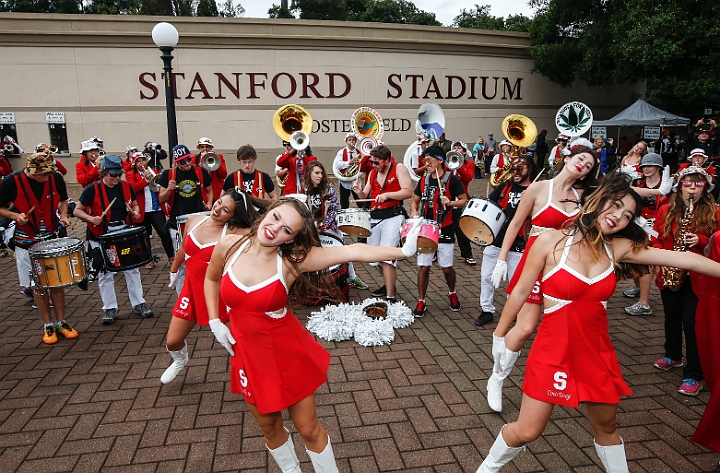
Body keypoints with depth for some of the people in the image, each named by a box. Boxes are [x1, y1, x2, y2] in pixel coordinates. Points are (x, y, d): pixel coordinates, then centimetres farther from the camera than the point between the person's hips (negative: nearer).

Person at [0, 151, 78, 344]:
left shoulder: (56, 178, -9)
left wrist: (63, 215, -7)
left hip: (53, 238, 2)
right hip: (27, 242, -2)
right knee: (37, 285, 6)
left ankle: (61, 322, 21)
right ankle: (48, 326, 19)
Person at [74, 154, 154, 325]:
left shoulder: (126, 187, 0)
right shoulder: (92, 190, -10)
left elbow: (135, 204, 16)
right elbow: (77, 210, -5)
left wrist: (136, 212, -6)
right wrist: (91, 218, -23)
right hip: (102, 237, -3)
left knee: (132, 269, 9)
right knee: (105, 274, 7)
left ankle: (138, 304, 20)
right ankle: (110, 308, 19)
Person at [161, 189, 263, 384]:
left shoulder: (233, 233, -20)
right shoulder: (193, 220, -4)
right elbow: (183, 249, 15)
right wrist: (173, 271, 28)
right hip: (192, 289, 5)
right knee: (172, 341, 17)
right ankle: (180, 361, 53)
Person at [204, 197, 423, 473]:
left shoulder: (292, 259, -20)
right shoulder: (230, 246, -10)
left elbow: (350, 252, -31)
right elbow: (211, 279, 11)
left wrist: (402, 252, -41)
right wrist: (215, 322, 2)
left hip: (287, 352, -3)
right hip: (248, 353, 3)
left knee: (309, 430, 10)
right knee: (270, 429, 20)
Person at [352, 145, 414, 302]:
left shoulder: (399, 168, -3)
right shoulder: (372, 173, 14)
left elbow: (408, 192, -12)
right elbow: (366, 196, 15)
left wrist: (387, 195, -22)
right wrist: (359, 192, -7)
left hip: (393, 216, -7)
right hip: (374, 217, 7)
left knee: (386, 256, -17)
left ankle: (390, 297, -14)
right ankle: (389, 284, 36)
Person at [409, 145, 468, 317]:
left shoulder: (452, 179, -5)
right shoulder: (424, 180, 8)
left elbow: (464, 200, -3)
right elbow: (415, 201, 16)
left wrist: (450, 203, -22)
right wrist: (414, 213, -5)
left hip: (445, 230, -3)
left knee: (446, 267, 7)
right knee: (423, 266, 2)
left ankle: (452, 293, 35)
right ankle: (421, 302, 13)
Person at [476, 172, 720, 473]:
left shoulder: (618, 248, 1)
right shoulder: (551, 241, -11)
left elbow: (684, 259, -1)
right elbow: (521, 291, -4)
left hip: (596, 351, 4)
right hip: (553, 350, -4)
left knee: (607, 426, 20)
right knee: (526, 432, 1)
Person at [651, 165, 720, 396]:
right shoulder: (666, 210, 2)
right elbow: (656, 239, 5)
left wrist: (700, 240, -20)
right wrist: (663, 259, -9)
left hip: (697, 277, -3)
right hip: (669, 275, 3)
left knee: (691, 324, -5)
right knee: (672, 319, 19)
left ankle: (694, 375, 6)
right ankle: (673, 355, 41)